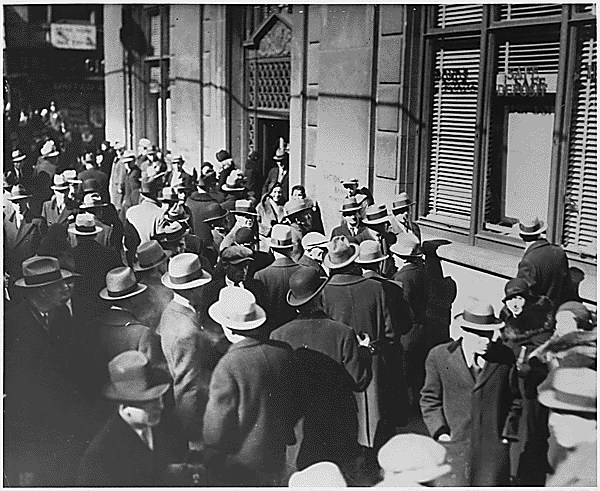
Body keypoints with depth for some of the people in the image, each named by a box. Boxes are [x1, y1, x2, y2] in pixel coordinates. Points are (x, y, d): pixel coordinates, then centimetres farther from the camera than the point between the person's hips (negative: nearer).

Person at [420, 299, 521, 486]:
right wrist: (441, 432, -4)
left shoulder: (505, 357, 1)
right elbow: (429, 399, 5)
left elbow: (514, 399, 10)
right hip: (455, 446, -1)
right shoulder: (439, 356, -2)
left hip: (494, 448, 1)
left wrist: (507, 433, 3)